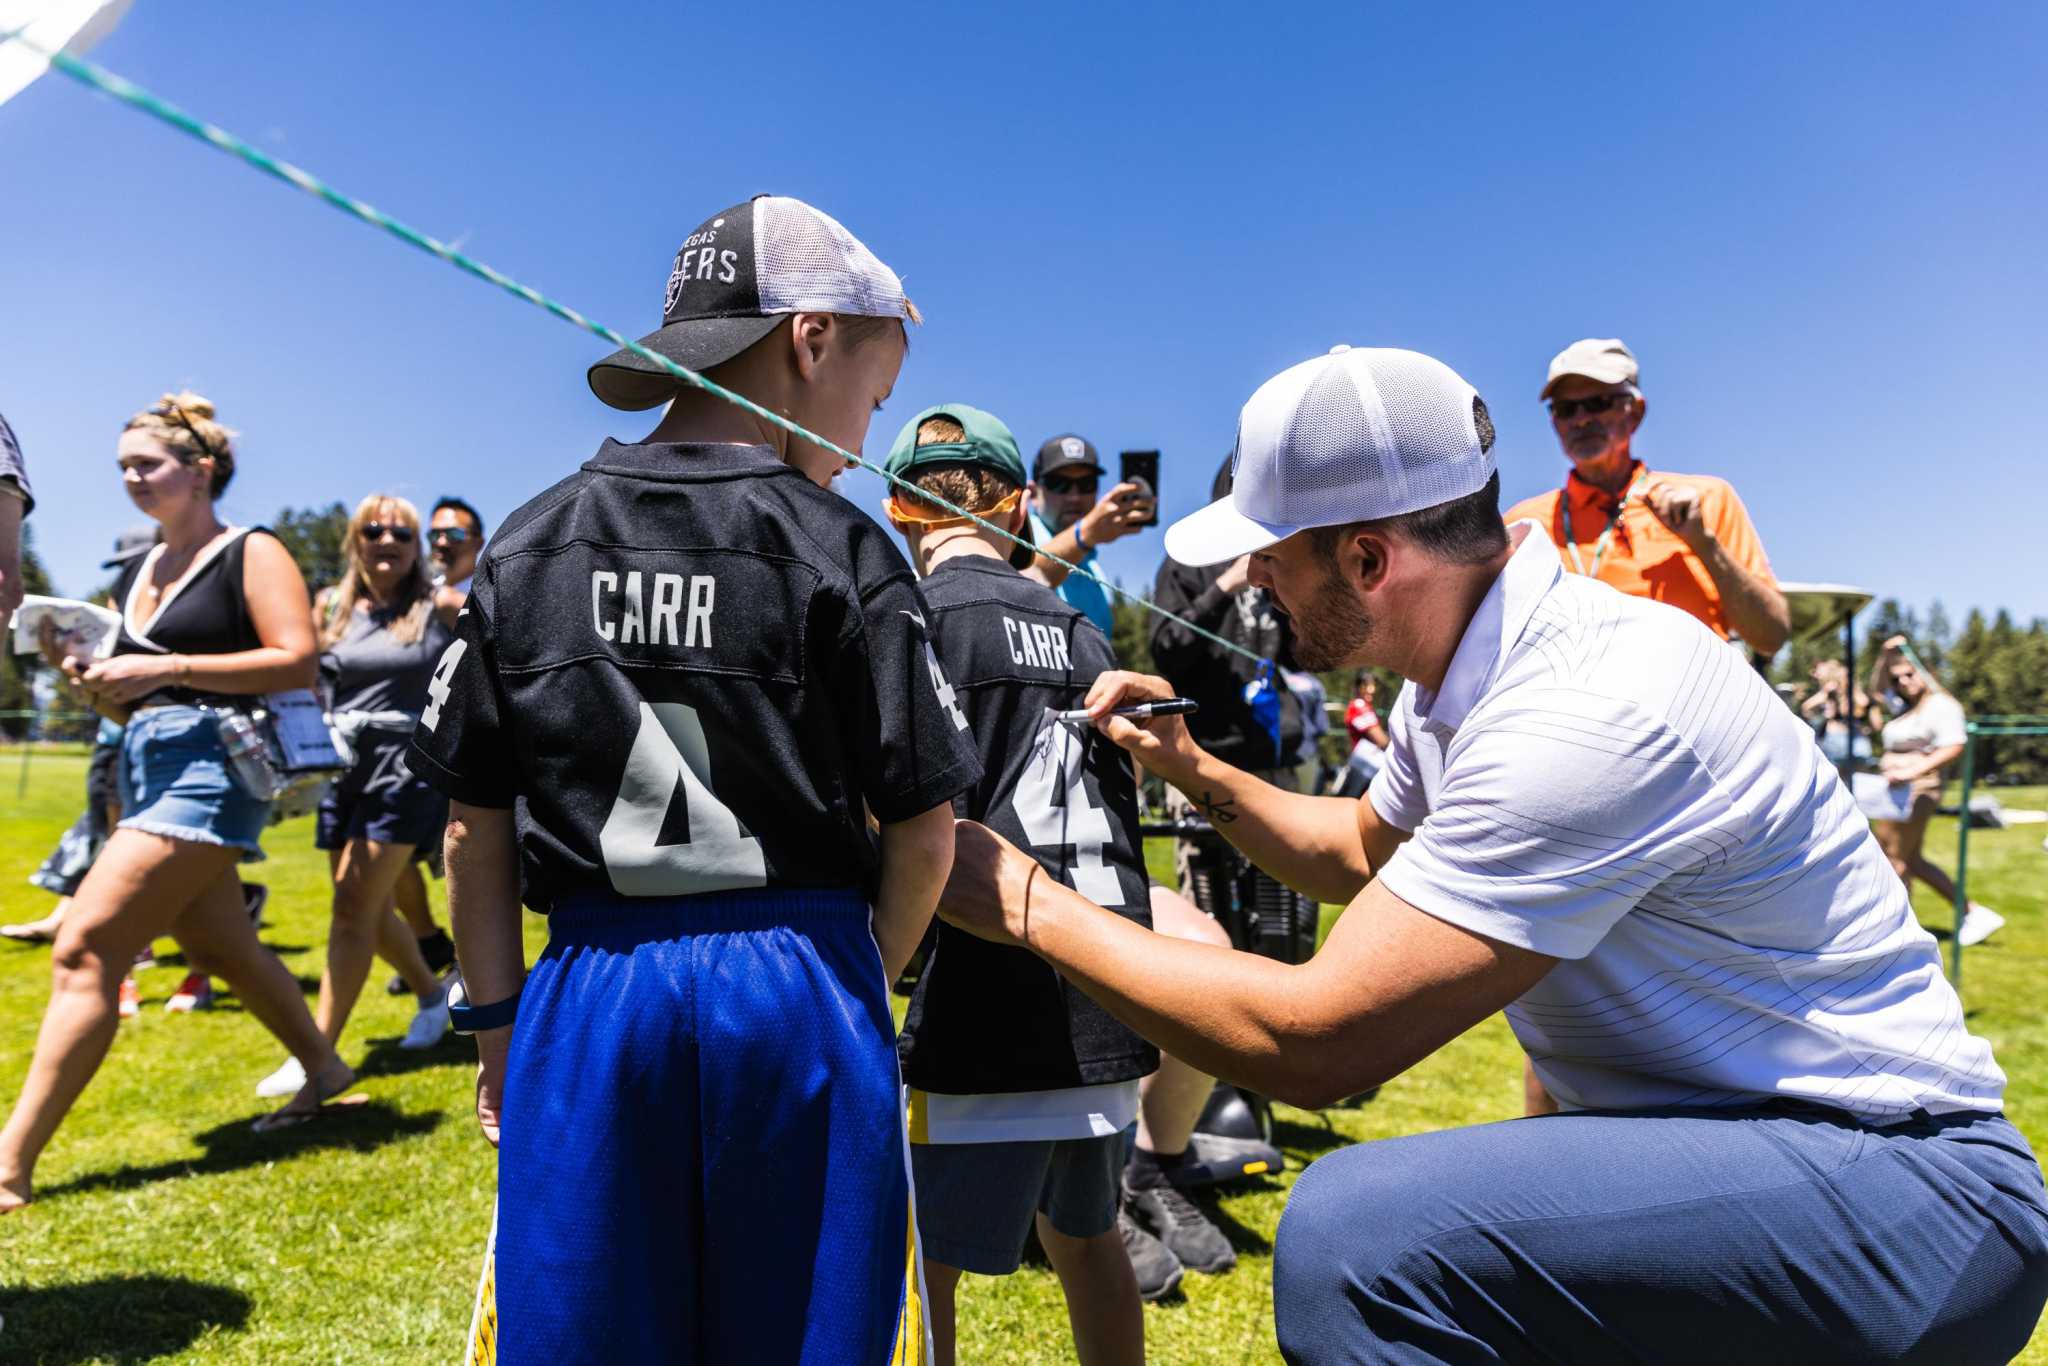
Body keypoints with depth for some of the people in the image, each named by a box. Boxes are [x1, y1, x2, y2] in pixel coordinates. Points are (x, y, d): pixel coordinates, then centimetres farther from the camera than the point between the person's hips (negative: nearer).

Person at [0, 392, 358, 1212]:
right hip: (146, 768, 9)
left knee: (84, 949, -13)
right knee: (220, 947, 14)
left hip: (211, 764, -9)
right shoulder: (135, 577, 19)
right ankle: (325, 1070, 31)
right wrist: (95, 683, 0)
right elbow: (139, 707, 22)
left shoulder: (250, 553, -3)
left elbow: (298, 662, -16)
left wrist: (165, 668, -19)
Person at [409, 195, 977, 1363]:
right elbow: (923, 828, -7)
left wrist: (497, 1020, 14)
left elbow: (476, 826, 5)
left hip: (590, 996, 3)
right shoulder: (840, 547, -8)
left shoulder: (528, 547, 2)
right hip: (797, 986, -2)